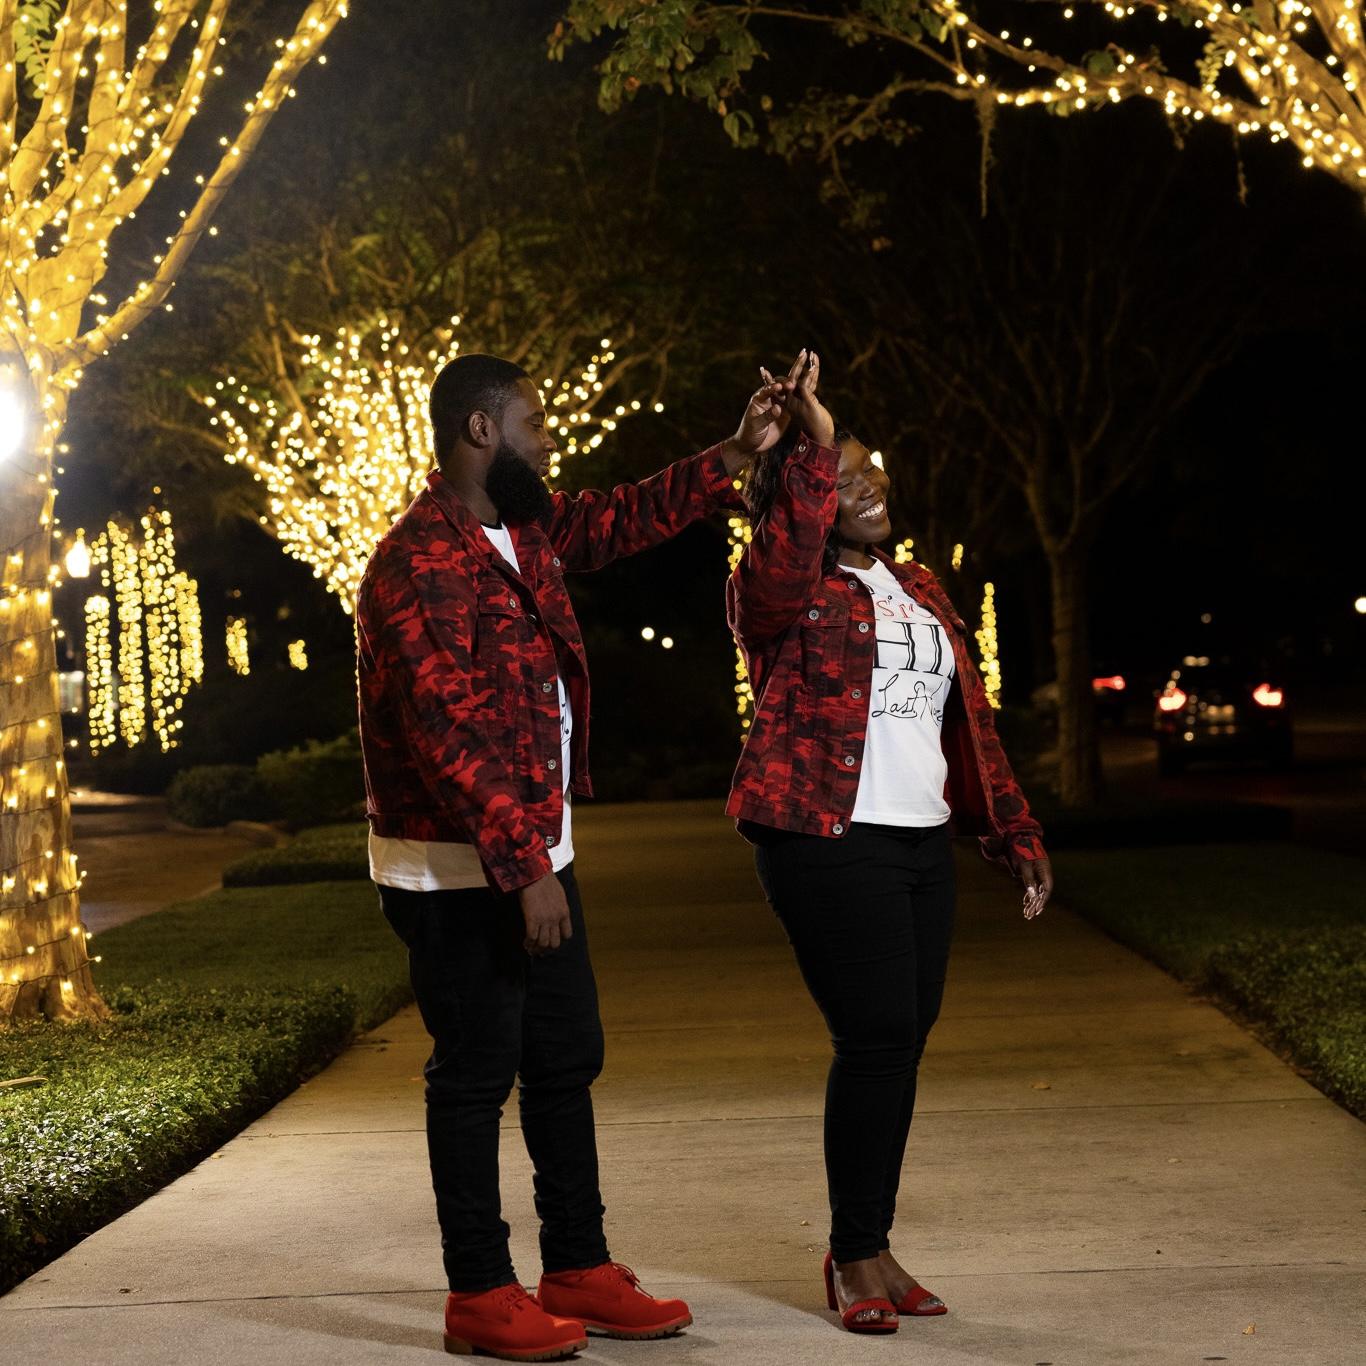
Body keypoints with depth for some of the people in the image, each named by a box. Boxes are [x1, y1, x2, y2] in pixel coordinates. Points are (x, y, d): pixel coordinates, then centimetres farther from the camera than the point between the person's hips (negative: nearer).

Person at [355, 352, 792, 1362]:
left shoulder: (524, 529, 9)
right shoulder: (423, 561, -20)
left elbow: (620, 522, 28)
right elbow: (448, 733, -25)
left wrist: (732, 458, 19)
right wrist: (521, 869, -26)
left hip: (535, 853, 9)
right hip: (461, 872, -9)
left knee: (568, 1058, 14)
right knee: (477, 1073, 0)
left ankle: (579, 1271, 24)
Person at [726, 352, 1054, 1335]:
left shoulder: (918, 590, 19)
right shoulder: (784, 592, -2)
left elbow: (969, 717, 21)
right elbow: (784, 561, -29)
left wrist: (1015, 831, 18)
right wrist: (811, 445, -29)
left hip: (922, 845, 7)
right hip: (829, 844, -7)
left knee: (900, 1045, 7)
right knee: (877, 1038, -10)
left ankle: (869, 1250, 18)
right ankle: (858, 1257, 2)